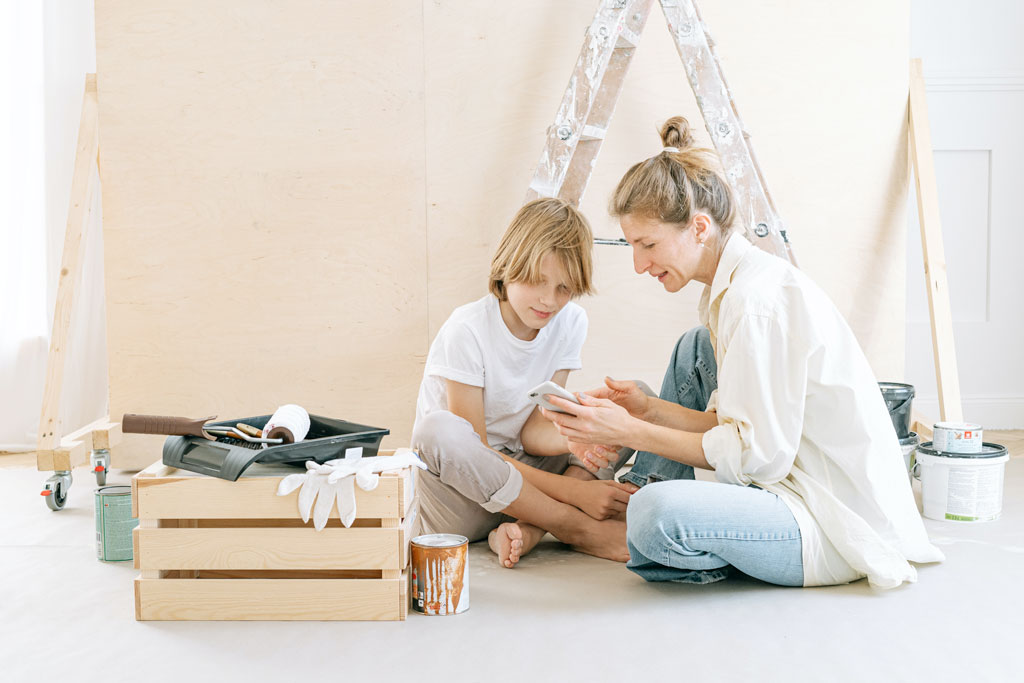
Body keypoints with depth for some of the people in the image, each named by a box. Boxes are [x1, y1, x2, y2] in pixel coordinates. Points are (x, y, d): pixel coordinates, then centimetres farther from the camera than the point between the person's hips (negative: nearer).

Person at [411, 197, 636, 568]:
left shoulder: (570, 322, -2)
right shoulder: (466, 331, -18)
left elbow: (533, 430, -5)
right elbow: (472, 450, -21)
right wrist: (574, 490, -26)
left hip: (521, 473, 5)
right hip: (456, 498, -5)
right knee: (441, 429, -38)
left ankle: (524, 530, -25)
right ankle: (584, 531, -25)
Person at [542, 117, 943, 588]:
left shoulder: (757, 300, -21)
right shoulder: (732, 284, 9)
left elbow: (758, 456, -21)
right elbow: (731, 424, 10)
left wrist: (633, 431, -18)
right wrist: (649, 409, -5)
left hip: (837, 531, -10)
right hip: (794, 480, 10)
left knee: (657, 516, -33)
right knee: (694, 350, 15)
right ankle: (636, 490, 17)